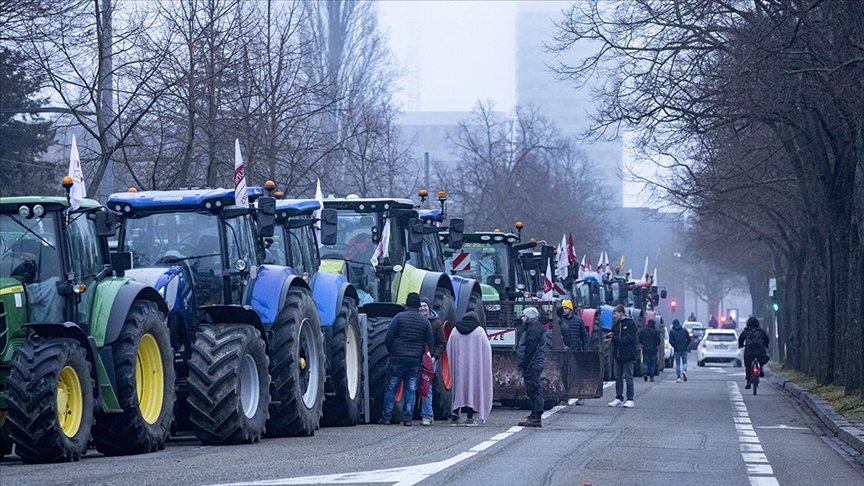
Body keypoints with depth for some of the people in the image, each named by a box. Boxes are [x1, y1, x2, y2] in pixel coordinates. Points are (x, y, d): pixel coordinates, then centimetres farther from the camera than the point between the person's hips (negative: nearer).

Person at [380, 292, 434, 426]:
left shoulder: (399, 317, -3)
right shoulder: (425, 321, 6)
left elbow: (388, 339, -6)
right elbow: (430, 343, 7)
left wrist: (391, 351, 11)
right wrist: (424, 358, 17)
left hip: (398, 358, -2)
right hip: (416, 360, 2)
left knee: (391, 388, 4)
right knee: (411, 389, 6)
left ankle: (386, 417, 3)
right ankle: (407, 417, 2)